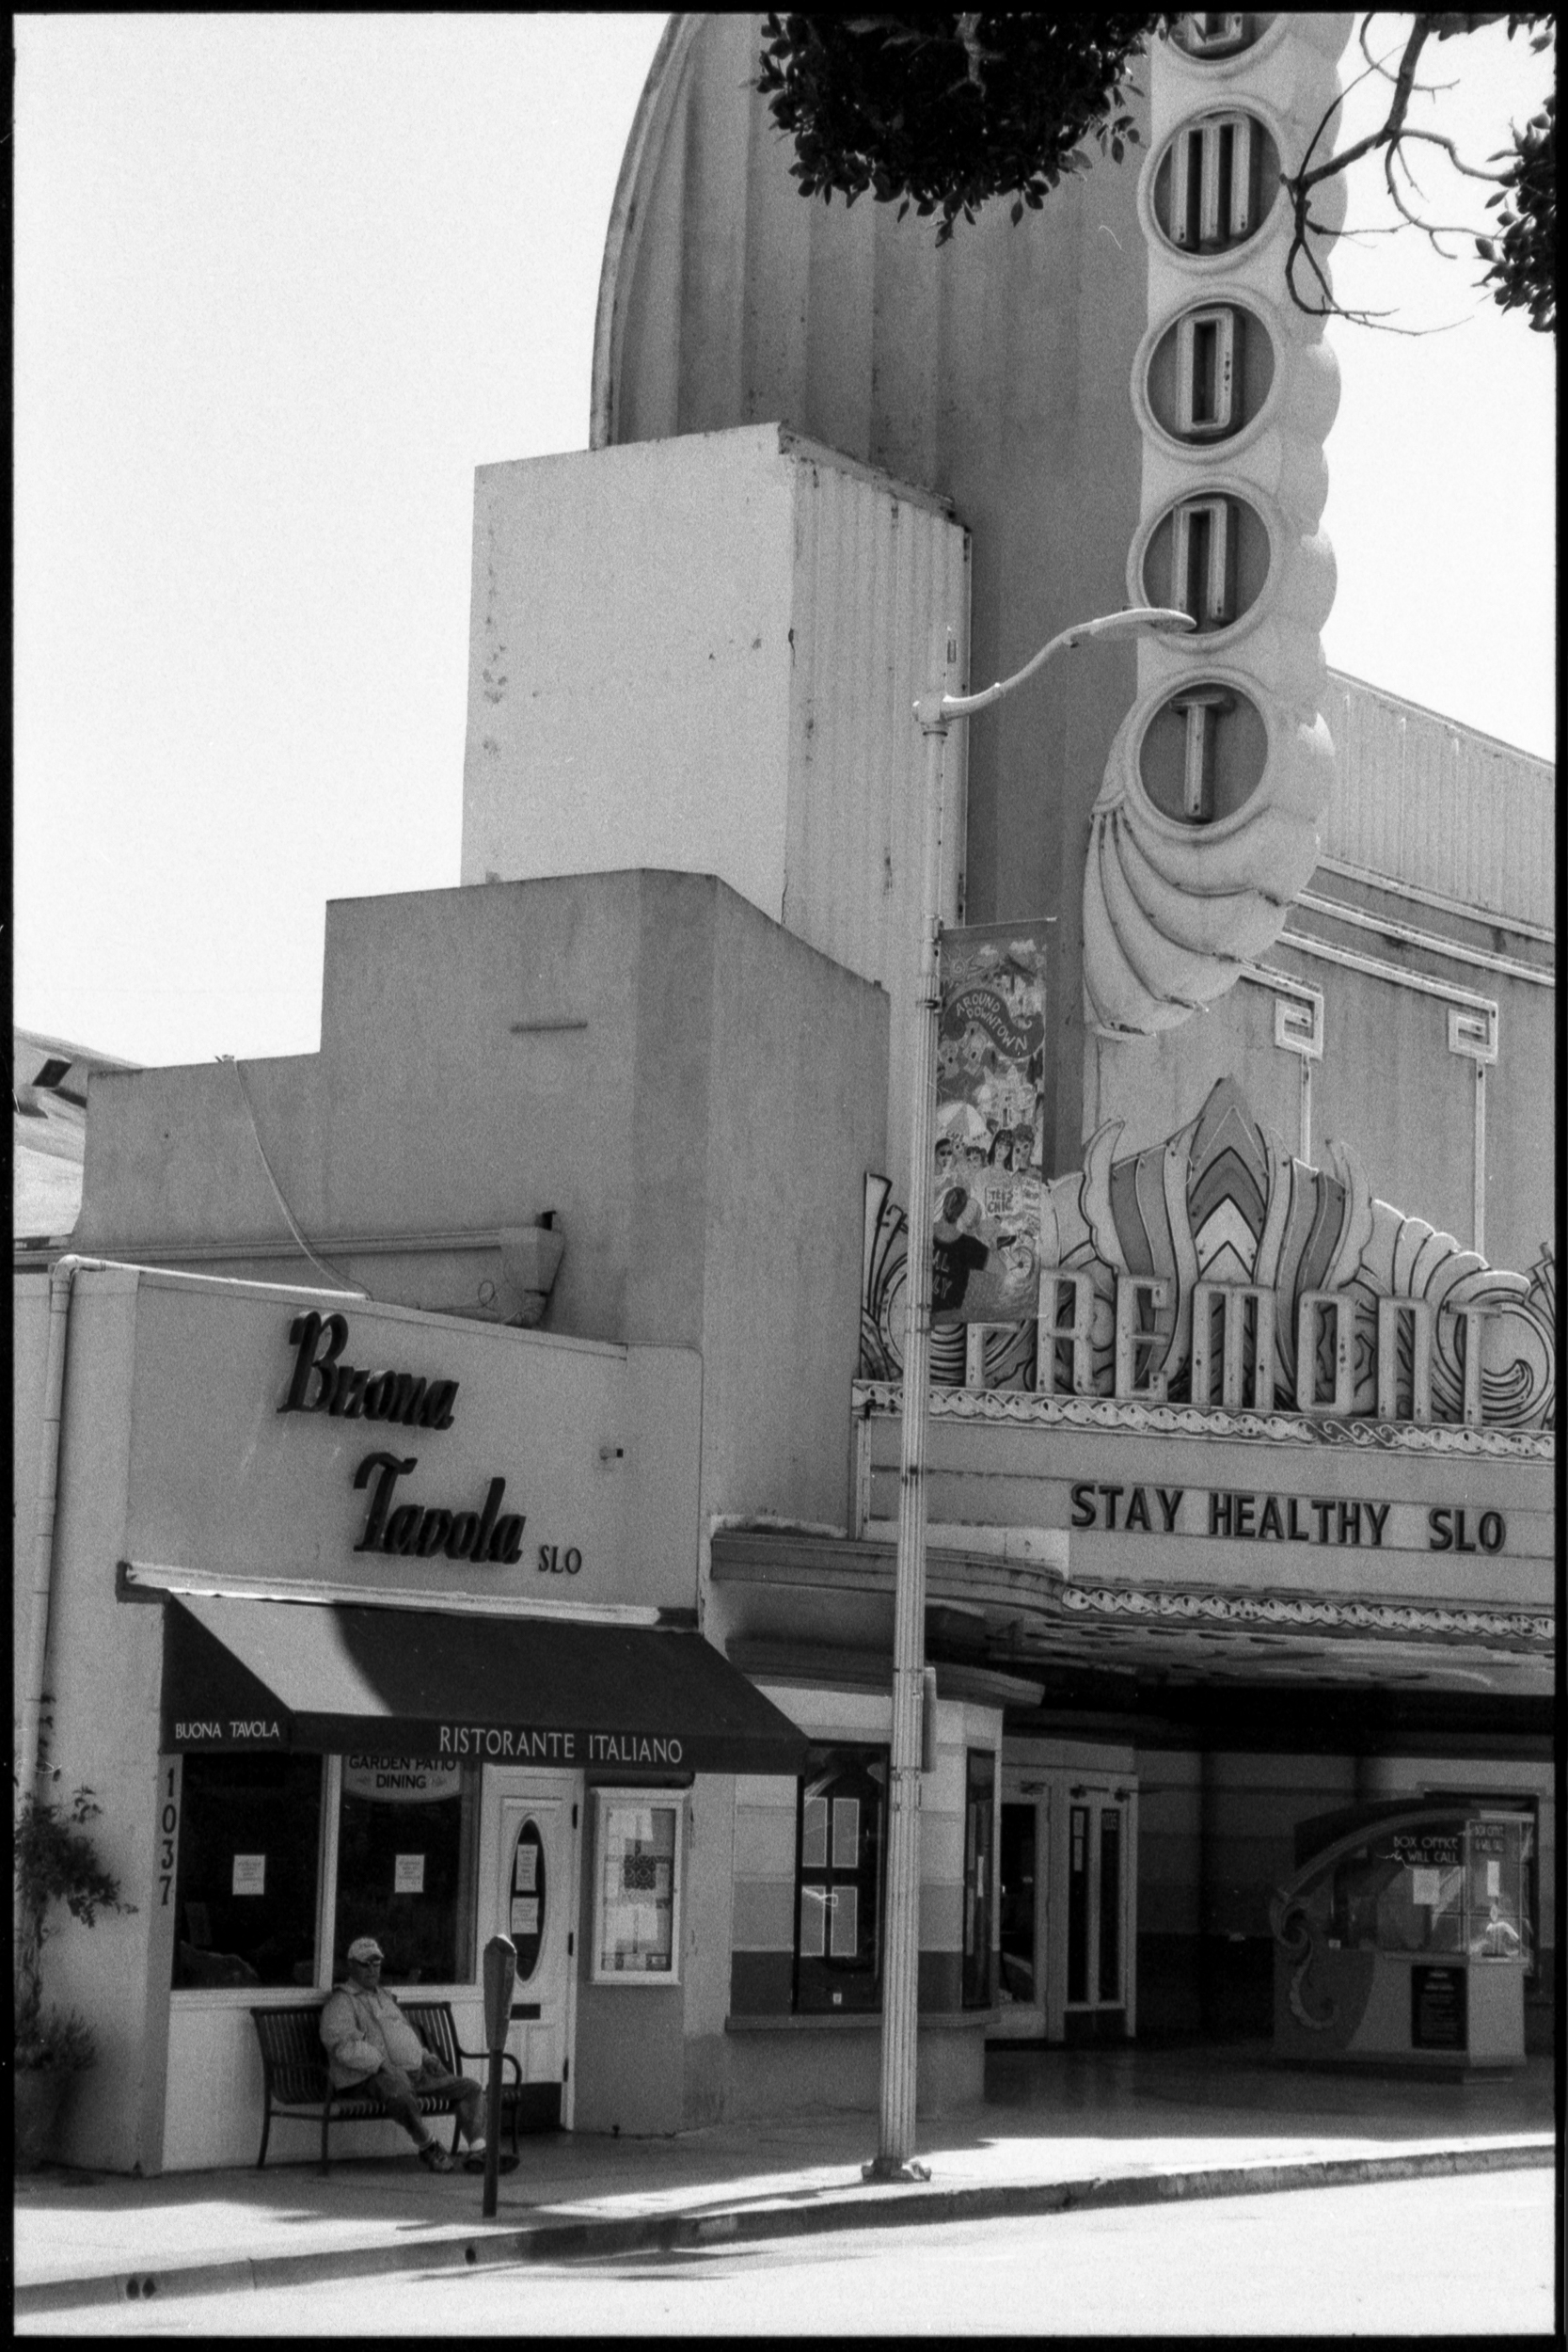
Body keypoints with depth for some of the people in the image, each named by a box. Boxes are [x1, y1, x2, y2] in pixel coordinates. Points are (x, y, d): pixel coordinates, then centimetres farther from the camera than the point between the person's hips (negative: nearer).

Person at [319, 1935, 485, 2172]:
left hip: (415, 2071, 9)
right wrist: (383, 2063, -24)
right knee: (399, 2089, -44)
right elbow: (344, 2046, -16)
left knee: (469, 2088, 1)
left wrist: (426, 2057, 16)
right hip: (373, 2075, -9)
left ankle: (479, 2149, -16)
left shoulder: (384, 1997, 28)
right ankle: (426, 2146, -24)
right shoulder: (341, 2002, -1)